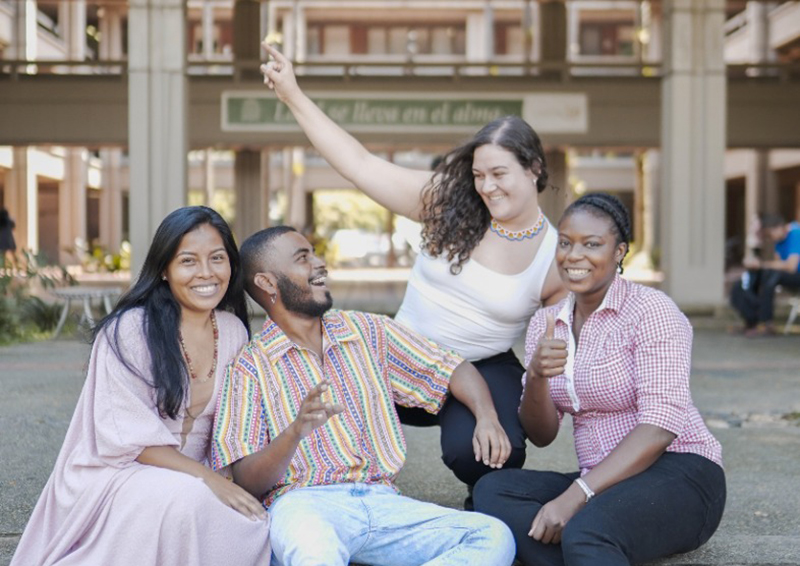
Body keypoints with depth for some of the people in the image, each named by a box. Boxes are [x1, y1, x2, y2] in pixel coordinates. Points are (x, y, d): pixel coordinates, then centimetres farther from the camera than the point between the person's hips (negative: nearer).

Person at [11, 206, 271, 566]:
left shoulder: (234, 331, 5)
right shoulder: (130, 330, -12)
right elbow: (127, 438, -16)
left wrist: (228, 479, -10)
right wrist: (207, 479, -25)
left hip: (193, 476, 5)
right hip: (116, 472, -4)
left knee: (252, 521, -25)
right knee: (187, 499, -35)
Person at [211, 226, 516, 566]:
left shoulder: (368, 331, 17)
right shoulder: (249, 367, 4)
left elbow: (451, 369, 19)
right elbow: (247, 483, -3)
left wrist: (486, 417, -3)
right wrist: (295, 431, -22)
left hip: (381, 500, 5)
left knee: (495, 537, -22)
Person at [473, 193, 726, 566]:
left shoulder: (651, 310, -9)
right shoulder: (544, 324, 9)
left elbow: (660, 425, -18)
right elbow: (541, 435, 6)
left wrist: (575, 496, -26)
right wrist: (537, 377, -16)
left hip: (679, 475, -7)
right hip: (602, 482, 7)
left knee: (585, 531, -37)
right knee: (492, 490, -18)